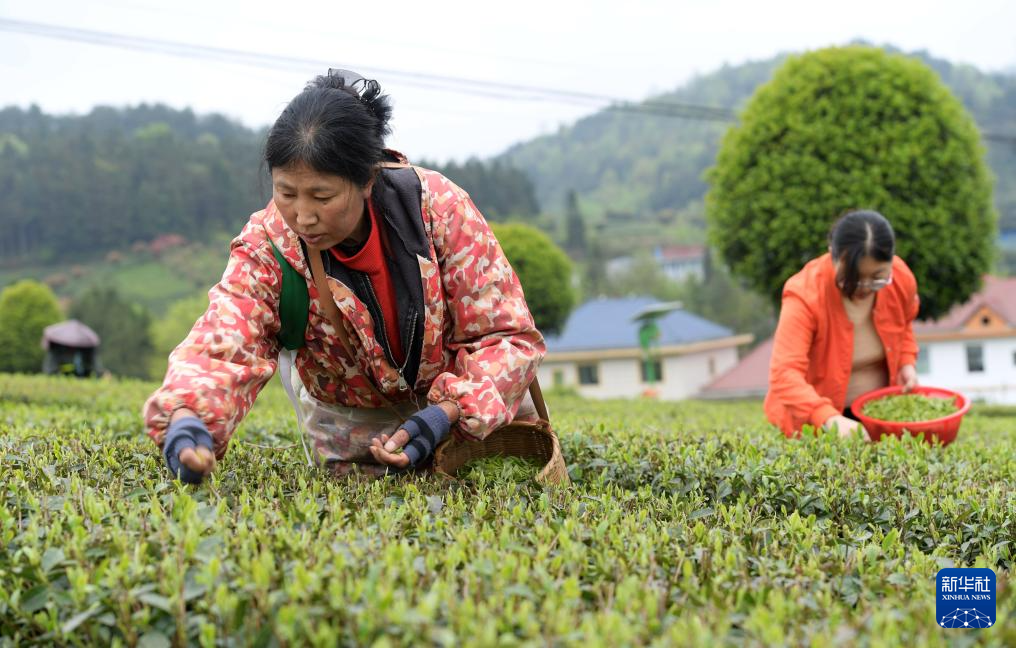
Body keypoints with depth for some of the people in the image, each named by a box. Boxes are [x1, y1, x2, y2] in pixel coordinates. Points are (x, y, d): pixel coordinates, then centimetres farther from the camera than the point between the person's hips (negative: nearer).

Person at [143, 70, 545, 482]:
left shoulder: (439, 208, -32)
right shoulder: (266, 244, -29)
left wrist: (447, 413, -43)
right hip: (353, 411, 0)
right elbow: (221, 345, -43)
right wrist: (185, 418, -67)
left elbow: (508, 337, -26)